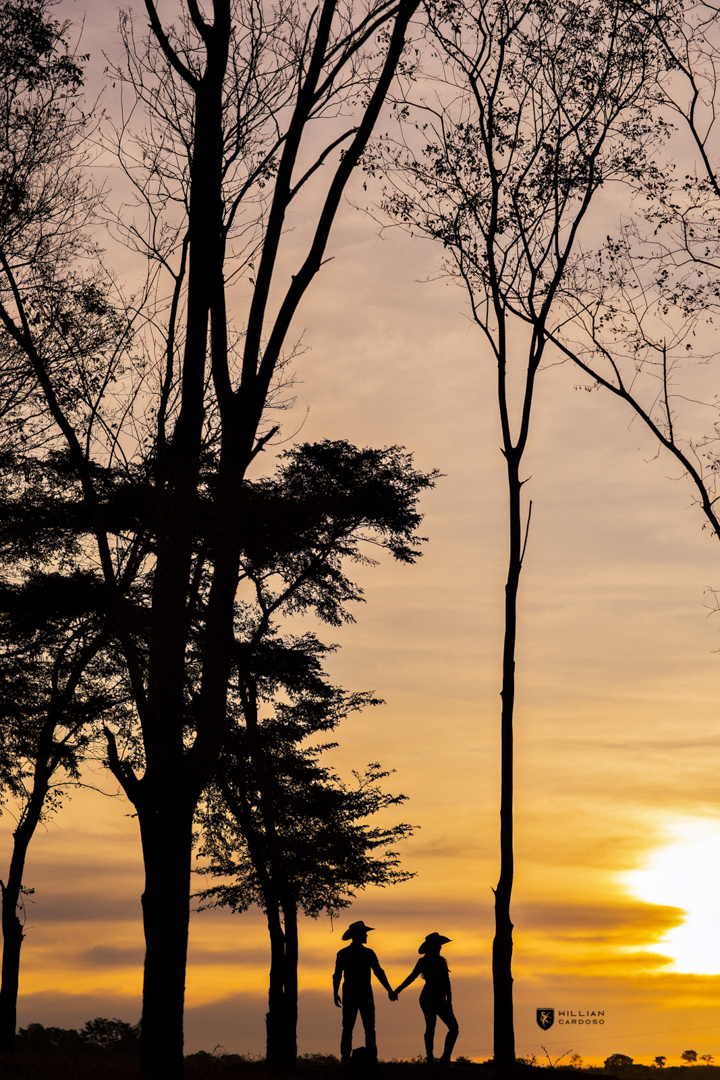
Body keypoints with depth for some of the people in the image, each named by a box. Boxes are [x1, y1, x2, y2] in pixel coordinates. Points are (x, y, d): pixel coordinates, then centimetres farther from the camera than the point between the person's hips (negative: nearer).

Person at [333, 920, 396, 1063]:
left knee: (370, 1028, -3)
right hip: (350, 996, -2)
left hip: (366, 996, 2)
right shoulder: (343, 954, 4)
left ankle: (372, 1058, -4)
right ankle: (345, 1059, -7)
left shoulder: (369, 953, 10)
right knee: (348, 1028, -6)